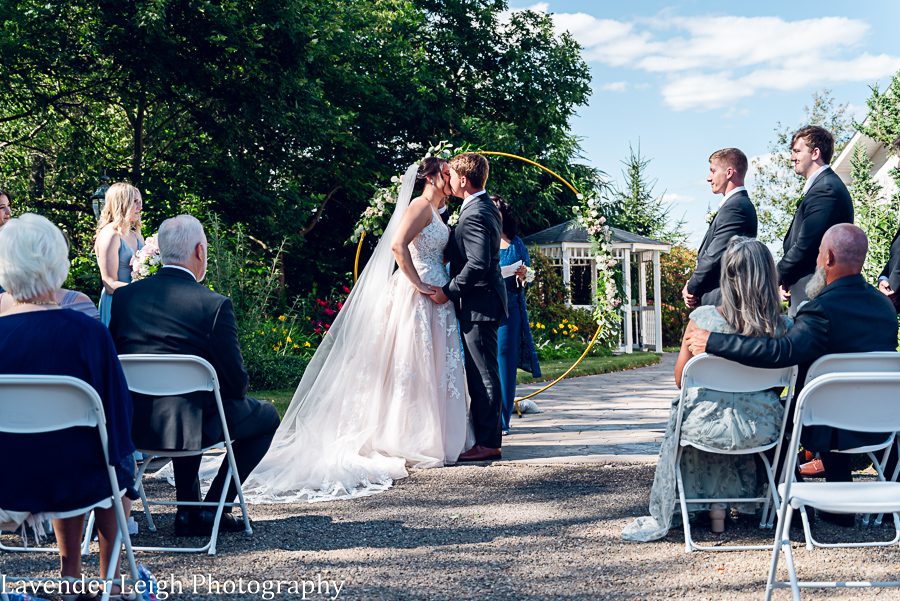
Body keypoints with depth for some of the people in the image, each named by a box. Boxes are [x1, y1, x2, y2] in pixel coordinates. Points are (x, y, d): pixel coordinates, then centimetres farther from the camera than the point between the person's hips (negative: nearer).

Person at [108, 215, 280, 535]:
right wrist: (234, 391, 13)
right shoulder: (215, 304, -13)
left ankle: (189, 511, 34)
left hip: (130, 424, 6)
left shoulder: (124, 295, 1)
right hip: (188, 425, -6)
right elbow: (236, 381, -10)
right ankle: (213, 506, 14)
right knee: (266, 415, 19)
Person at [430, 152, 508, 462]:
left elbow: (477, 265, -24)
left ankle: (488, 443, 0)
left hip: (478, 304, -10)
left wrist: (449, 292, -18)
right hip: (482, 301, 10)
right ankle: (485, 437, 21)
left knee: (483, 375, -5)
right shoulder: (486, 207, 15)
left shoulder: (474, 214, -18)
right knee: (479, 374, 14)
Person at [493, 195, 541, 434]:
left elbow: (525, 285, 14)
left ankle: (501, 420, 4)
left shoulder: (515, 244, 14)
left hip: (507, 309, 1)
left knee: (504, 360, -2)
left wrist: (522, 276, -8)